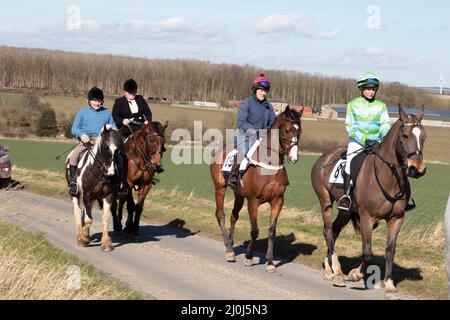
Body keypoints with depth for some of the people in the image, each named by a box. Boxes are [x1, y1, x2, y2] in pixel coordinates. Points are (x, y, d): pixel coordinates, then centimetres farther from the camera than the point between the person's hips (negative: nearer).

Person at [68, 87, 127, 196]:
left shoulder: (106, 113, 15)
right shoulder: (83, 112, 8)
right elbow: (74, 128, 4)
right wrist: (81, 135, -17)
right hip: (86, 141, -2)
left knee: (118, 157, -17)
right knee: (74, 155, -28)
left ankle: (119, 183, -7)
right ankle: (72, 182, -19)